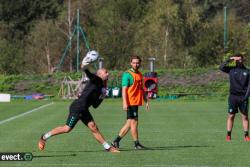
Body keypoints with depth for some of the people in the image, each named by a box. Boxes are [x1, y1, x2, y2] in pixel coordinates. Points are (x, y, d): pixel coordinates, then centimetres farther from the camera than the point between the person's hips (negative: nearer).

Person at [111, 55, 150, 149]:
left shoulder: (139, 75, 17)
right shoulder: (127, 74, -8)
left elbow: (141, 89, 25)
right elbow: (124, 89, -14)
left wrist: (146, 101, 22)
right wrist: (124, 103, -22)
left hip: (136, 102, 9)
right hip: (130, 102, -9)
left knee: (129, 123, 9)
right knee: (134, 122, -4)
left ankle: (116, 141, 14)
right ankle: (137, 144, 2)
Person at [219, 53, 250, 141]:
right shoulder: (231, 70, 7)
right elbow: (221, 67, -7)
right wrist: (229, 60, -13)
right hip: (233, 96, 0)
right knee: (231, 116, 0)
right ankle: (228, 135, 2)